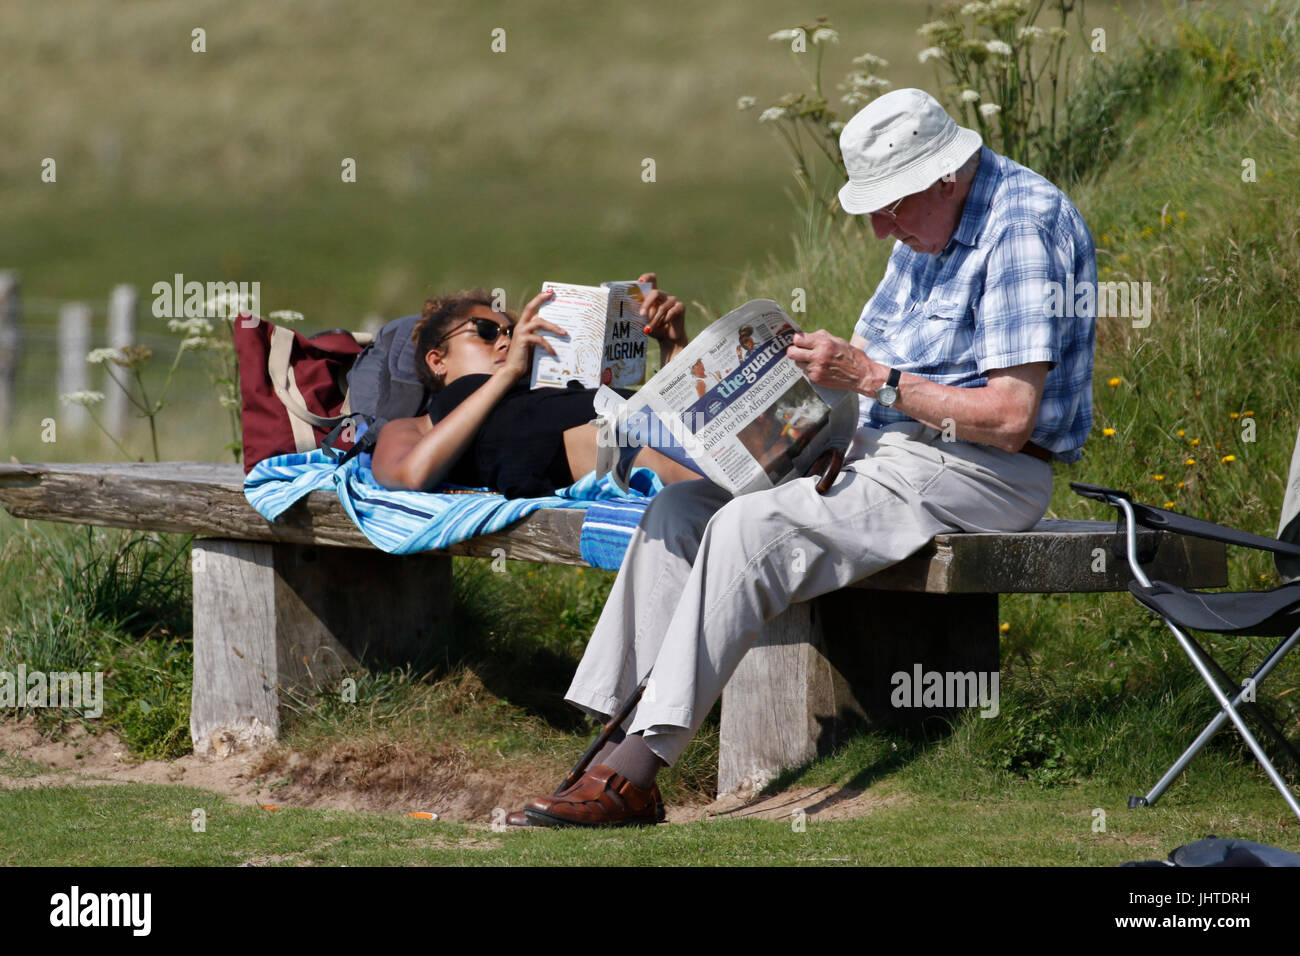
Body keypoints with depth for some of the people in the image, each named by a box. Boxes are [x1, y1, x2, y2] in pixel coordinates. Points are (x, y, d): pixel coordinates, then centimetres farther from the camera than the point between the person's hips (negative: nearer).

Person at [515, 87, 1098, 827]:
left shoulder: (1024, 225, -15)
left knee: (750, 528, -26)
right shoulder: (929, 225, 15)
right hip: (888, 449, 10)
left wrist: (872, 378, -19)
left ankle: (635, 771, -25)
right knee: (679, 510, -5)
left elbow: (1010, 419, -21)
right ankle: (610, 742, -14)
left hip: (976, 474, -10)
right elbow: (869, 352, 20)